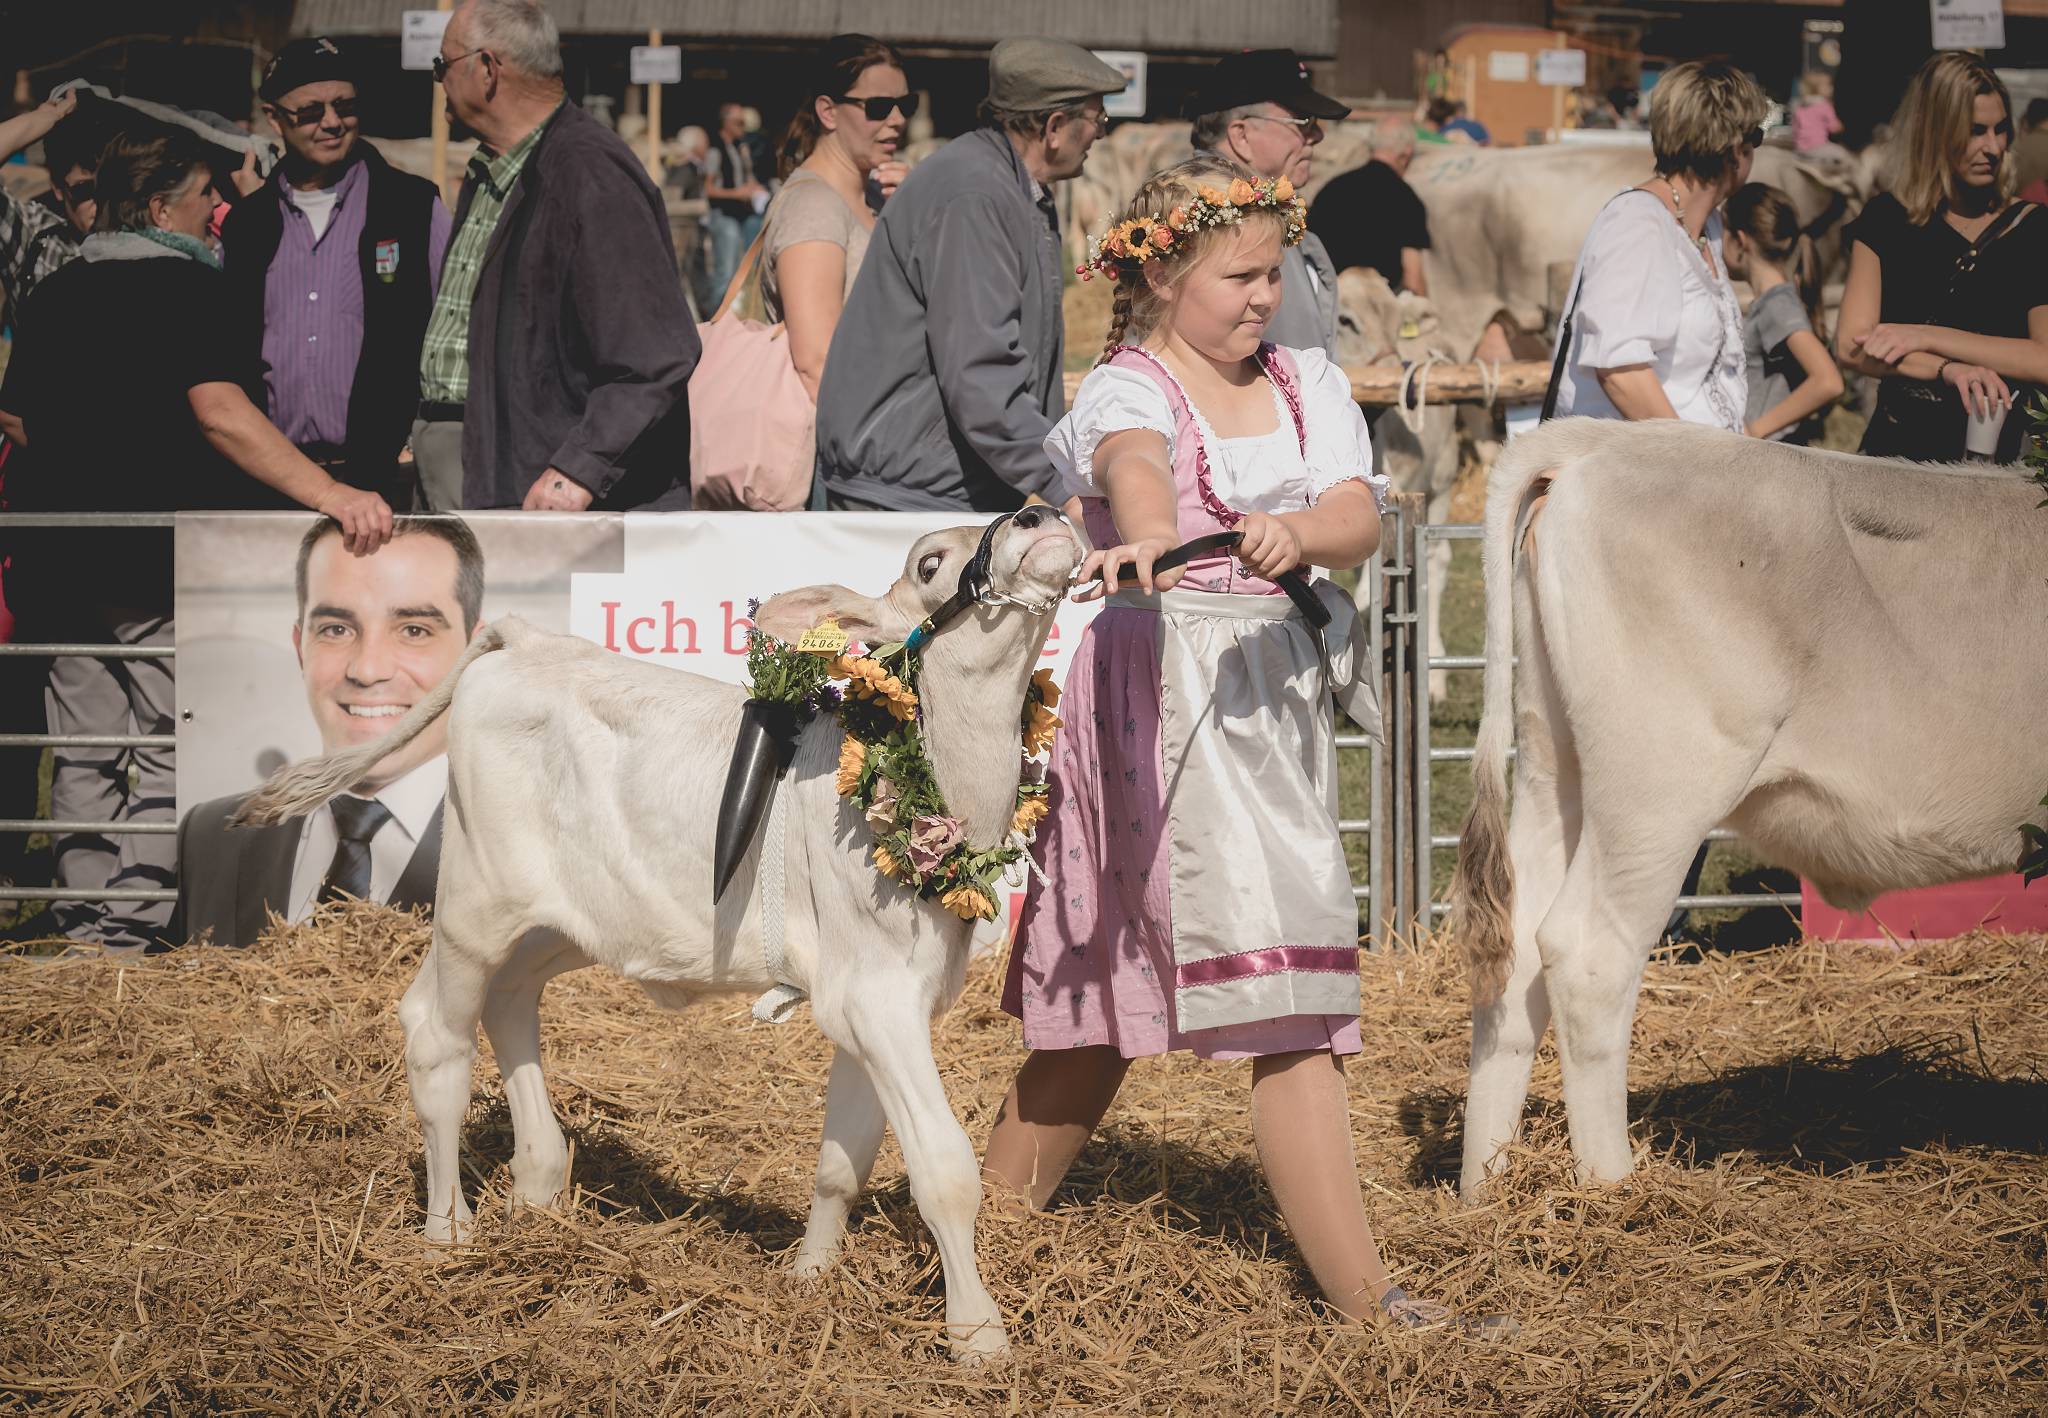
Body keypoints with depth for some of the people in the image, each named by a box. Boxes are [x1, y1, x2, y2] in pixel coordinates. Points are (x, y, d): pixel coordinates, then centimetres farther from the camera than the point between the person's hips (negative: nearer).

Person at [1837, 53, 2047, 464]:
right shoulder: (1887, 221, 9)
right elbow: (1851, 346, -2)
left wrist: (1928, 337, -10)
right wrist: (1949, 370, -16)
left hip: (1996, 456, -1)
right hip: (1896, 446, 1)